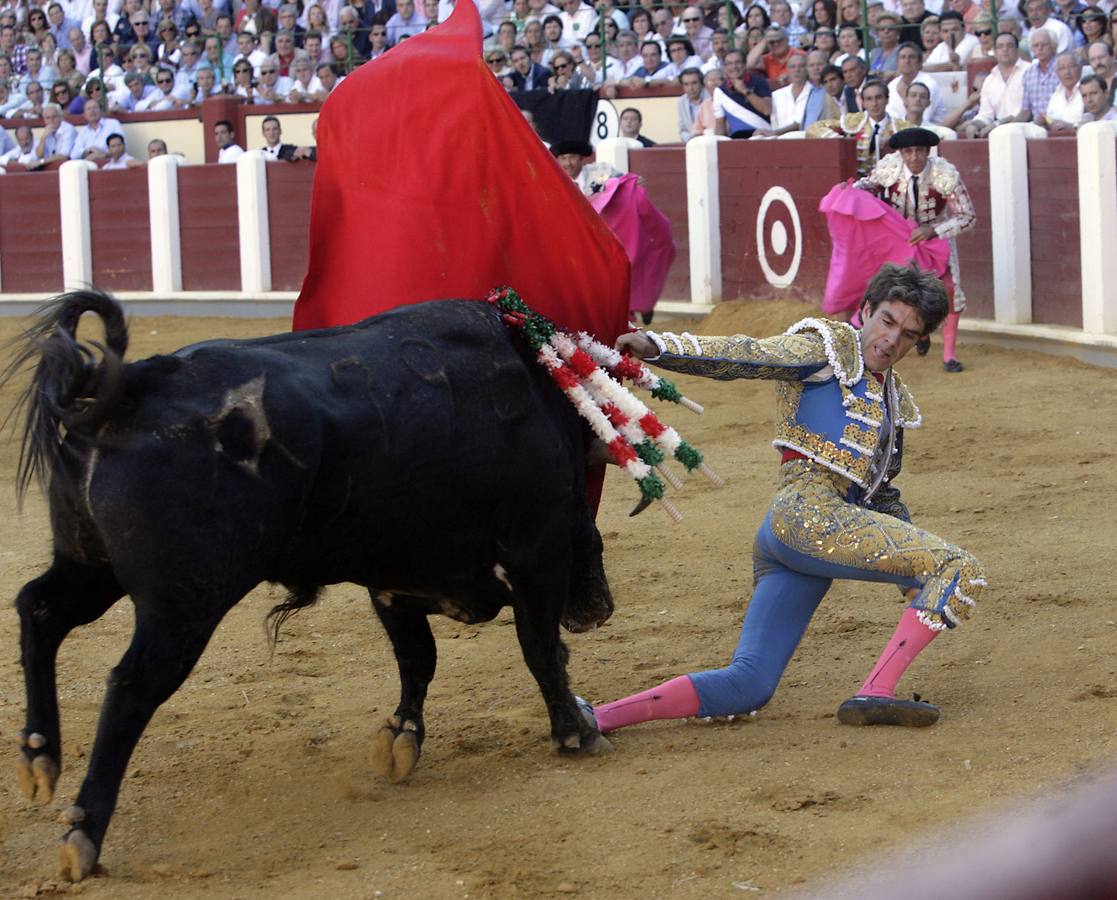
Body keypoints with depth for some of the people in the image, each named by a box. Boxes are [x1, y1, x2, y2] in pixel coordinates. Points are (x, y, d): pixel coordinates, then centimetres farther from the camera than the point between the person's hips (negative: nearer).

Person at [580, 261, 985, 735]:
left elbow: (882, 492, 34)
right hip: (807, 513, -9)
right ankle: (875, 694, -22)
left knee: (746, 686, 0)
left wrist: (916, 576, 27)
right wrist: (659, 346, -23)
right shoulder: (829, 348, 5)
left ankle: (599, 716, -6)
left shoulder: (895, 400, 29)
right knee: (961, 570, -13)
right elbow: (746, 356, -8)